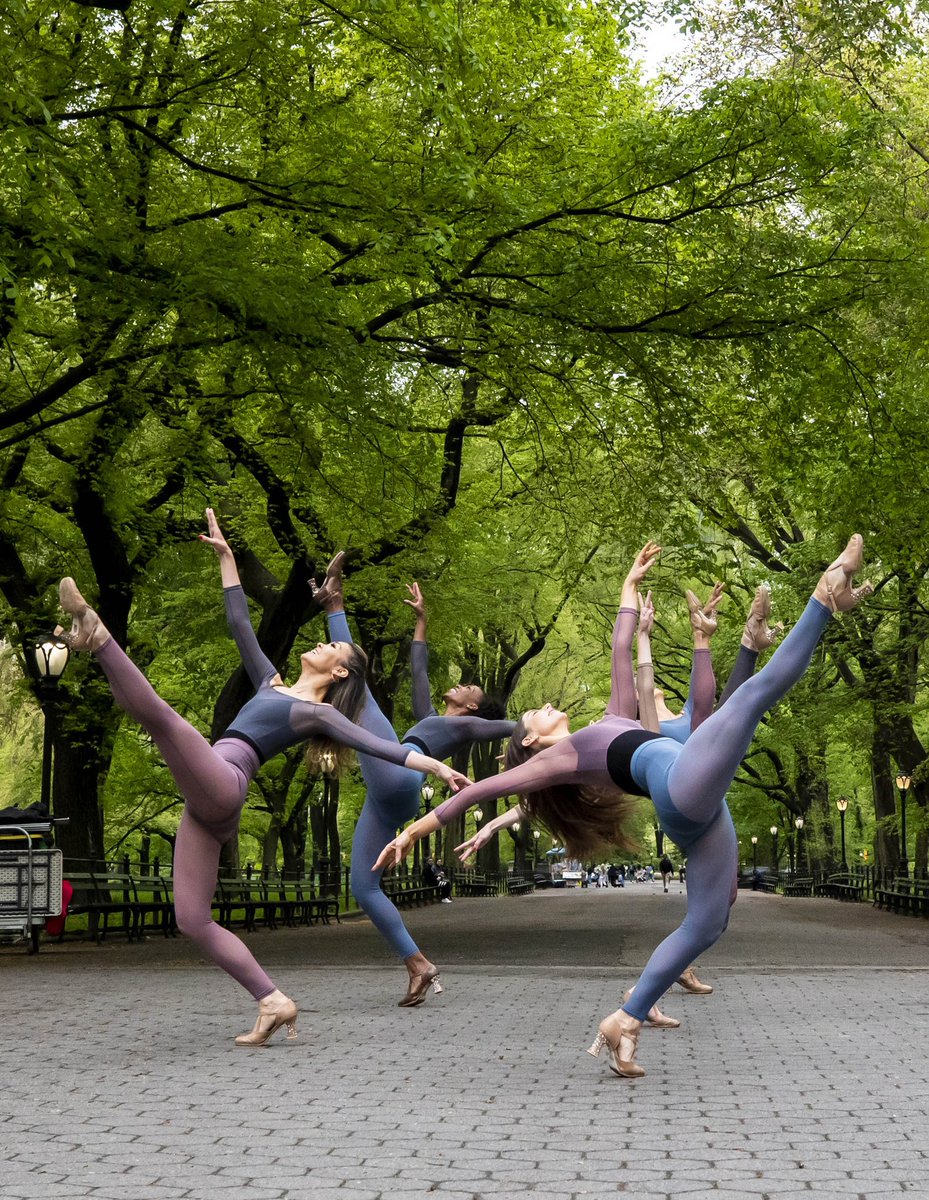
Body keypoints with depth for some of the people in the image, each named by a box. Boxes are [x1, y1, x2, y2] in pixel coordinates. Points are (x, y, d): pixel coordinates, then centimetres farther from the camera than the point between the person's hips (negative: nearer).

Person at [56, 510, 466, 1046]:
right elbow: (240, 624, 32)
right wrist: (225, 555, 31)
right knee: (193, 920, -2)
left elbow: (379, 746, 1)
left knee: (157, 710, -27)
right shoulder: (272, 683, 30)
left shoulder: (319, 713, 9)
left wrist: (437, 767, -9)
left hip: (222, 783, -7)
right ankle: (274, 1001, -6)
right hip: (207, 808, 8)